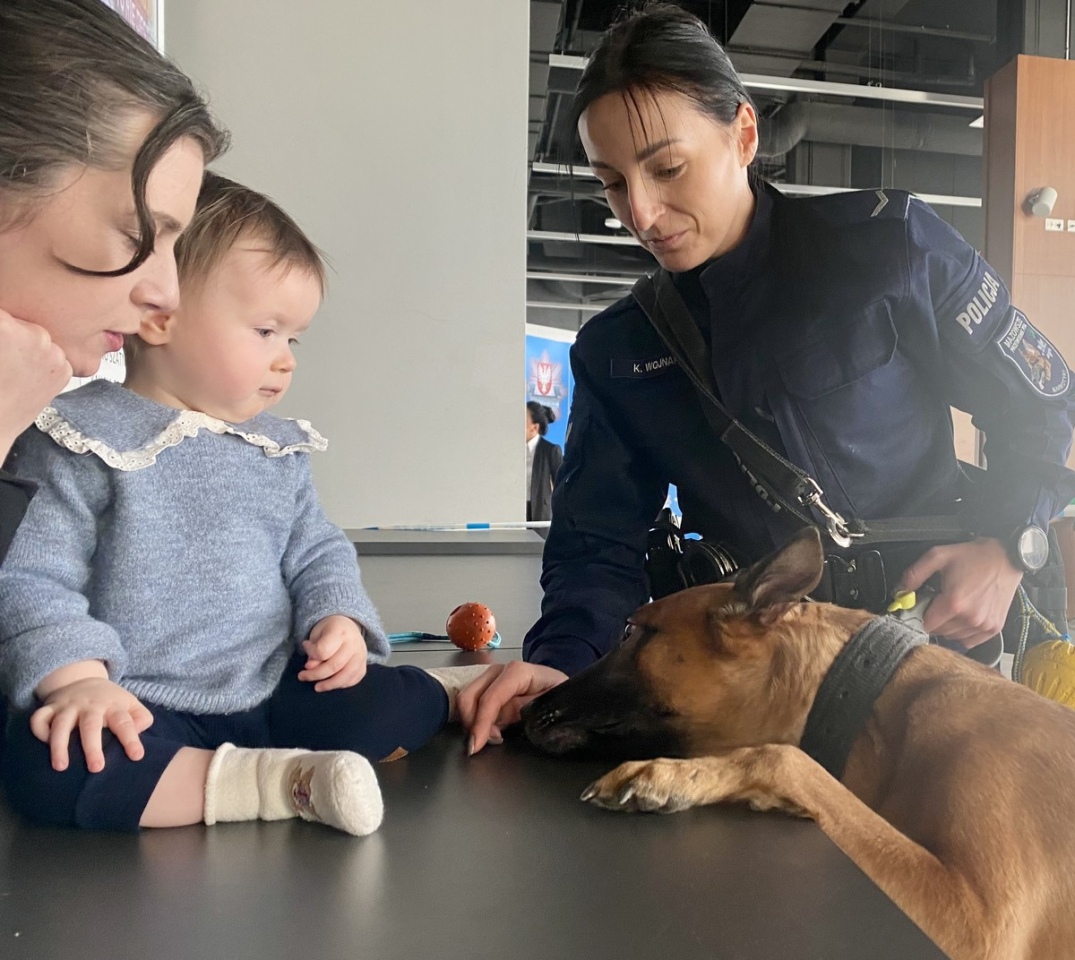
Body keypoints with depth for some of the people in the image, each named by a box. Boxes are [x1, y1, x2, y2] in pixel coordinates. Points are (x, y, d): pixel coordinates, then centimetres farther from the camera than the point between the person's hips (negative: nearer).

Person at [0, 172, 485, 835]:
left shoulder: (278, 449, 10)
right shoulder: (83, 440, -7)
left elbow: (318, 554, 14)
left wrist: (338, 618, -6)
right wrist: (78, 679, -23)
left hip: (277, 699, 4)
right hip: (140, 716, -3)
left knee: (409, 702, -15)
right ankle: (289, 782, -32)